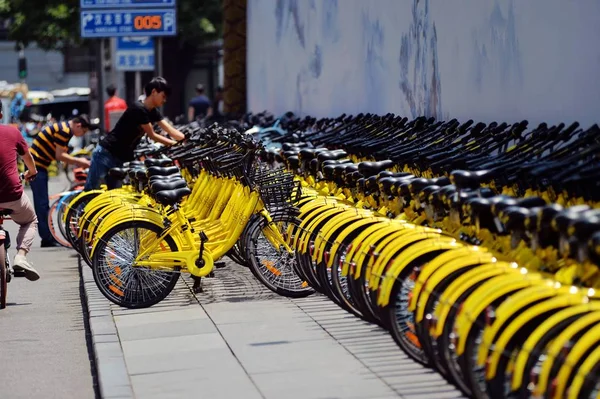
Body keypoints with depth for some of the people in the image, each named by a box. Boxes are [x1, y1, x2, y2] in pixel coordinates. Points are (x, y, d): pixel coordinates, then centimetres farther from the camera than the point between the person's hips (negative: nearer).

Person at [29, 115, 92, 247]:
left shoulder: (62, 127, 15)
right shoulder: (64, 130, -16)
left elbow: (61, 154, 15)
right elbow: (59, 156, -17)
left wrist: (79, 162, 7)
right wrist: (79, 161, -9)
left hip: (39, 165, 11)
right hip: (36, 166, -11)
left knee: (42, 203, 13)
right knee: (42, 203, -7)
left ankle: (48, 237, 18)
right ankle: (47, 239, -4)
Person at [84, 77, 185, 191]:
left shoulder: (153, 112, 7)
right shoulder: (138, 109, -20)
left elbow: (170, 130, 3)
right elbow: (152, 135, -16)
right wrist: (176, 144, -11)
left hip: (121, 159, 9)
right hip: (106, 154, -9)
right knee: (90, 190, -6)